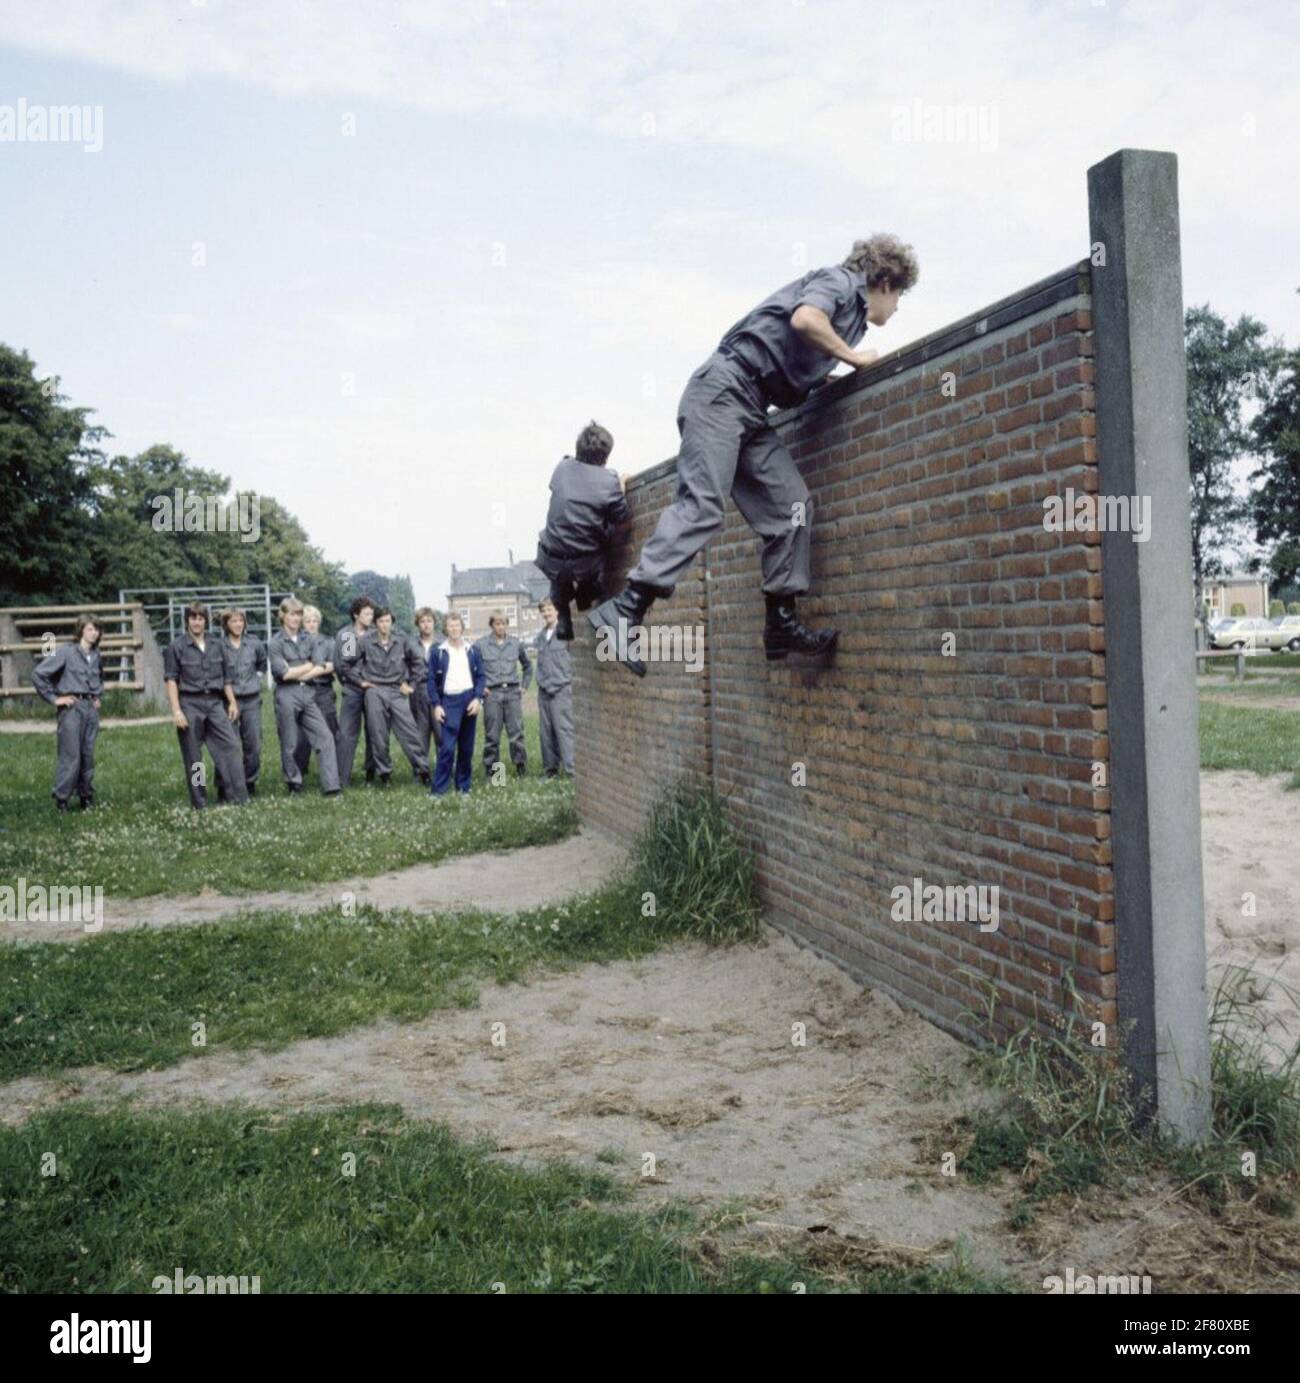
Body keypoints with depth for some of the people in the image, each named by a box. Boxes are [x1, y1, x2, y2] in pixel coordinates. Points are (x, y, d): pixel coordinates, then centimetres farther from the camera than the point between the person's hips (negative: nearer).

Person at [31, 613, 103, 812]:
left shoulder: (95, 654, 12)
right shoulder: (66, 651, -7)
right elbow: (38, 674, -11)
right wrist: (53, 698, -9)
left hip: (91, 708, 6)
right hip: (71, 708, -6)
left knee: (88, 756, 7)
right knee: (70, 756, -8)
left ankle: (87, 797, 16)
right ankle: (61, 799, 0)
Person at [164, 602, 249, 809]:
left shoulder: (216, 645, 11)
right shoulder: (176, 647, -1)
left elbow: (225, 677, 17)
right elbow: (171, 680, -5)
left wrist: (232, 701, 12)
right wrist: (176, 710, -12)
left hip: (215, 702, 3)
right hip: (190, 703, -3)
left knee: (232, 746, -7)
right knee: (193, 757, 3)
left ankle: (238, 798, -5)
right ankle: (199, 804, 10)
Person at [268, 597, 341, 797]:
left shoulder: (308, 639, 9)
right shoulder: (276, 643, -3)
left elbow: (320, 670, 3)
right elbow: (284, 673, -10)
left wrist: (297, 673, -9)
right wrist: (308, 666, -1)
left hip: (307, 693, 4)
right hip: (287, 695, -4)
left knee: (325, 737, -4)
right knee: (289, 745, 3)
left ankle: (331, 787, -4)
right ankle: (294, 786, 18)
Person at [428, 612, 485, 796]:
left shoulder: (473, 651, 8)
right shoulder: (439, 652, 2)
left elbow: (481, 676, 8)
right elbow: (432, 680, 3)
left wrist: (478, 698, -5)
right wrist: (436, 705, -5)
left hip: (469, 699, 3)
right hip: (449, 700, -3)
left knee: (467, 746, 7)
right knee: (447, 746, -11)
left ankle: (463, 786, 16)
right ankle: (439, 788, -8)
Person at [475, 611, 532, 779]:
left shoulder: (515, 643, 9)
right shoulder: (481, 645, 1)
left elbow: (527, 665, 21)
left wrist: (525, 686, 13)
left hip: (513, 691, 2)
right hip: (492, 694, -2)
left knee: (517, 732, -1)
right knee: (492, 734, 1)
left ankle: (521, 767, 9)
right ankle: (491, 769, 10)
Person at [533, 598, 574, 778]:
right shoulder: (541, 635, 14)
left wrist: (571, 680, -9)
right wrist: (541, 680, 14)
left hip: (561, 689, -7)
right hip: (544, 689, 7)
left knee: (564, 729, -10)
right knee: (546, 731, 9)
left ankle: (572, 768, -9)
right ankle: (550, 767, 18)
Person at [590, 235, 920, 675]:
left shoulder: (851, 310, 28)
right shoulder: (840, 280, 2)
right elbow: (804, 319, -20)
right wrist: (852, 357, -7)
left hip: (751, 412, 9)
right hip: (723, 389, -9)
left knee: (791, 507, 1)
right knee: (702, 503, -20)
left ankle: (781, 624, 4)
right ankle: (624, 611, -26)